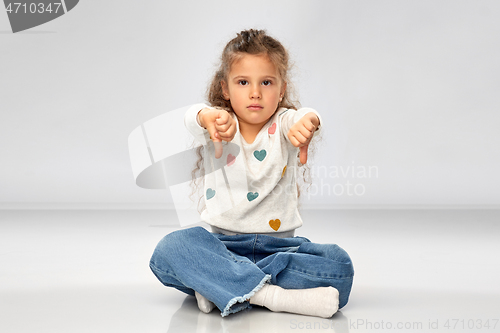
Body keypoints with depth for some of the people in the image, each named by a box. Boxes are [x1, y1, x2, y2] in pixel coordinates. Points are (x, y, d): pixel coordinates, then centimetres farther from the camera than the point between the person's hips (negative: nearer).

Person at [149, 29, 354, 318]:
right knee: (170, 249, -29)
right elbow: (192, 118, -22)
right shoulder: (219, 126, 2)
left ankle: (217, 284, -26)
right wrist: (208, 116, -48)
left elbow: (307, 117, -22)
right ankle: (272, 296, -36)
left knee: (338, 264, -25)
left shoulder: (282, 125, 2)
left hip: (280, 244, 1)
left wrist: (307, 122, -48)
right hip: (223, 243, 0)